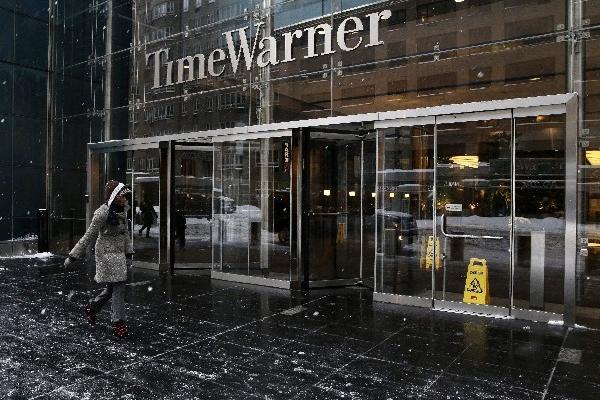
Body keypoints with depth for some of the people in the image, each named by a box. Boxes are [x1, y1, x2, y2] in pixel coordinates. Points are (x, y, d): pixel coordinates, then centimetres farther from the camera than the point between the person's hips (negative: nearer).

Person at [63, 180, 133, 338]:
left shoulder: (122, 210, 7)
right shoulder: (103, 213, -17)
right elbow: (89, 236, -12)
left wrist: (128, 254, 12)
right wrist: (72, 256, -9)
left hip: (119, 254, 8)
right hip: (107, 253, -8)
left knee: (112, 287, 16)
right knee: (118, 287, -8)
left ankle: (92, 307, 40)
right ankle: (118, 323, 1)